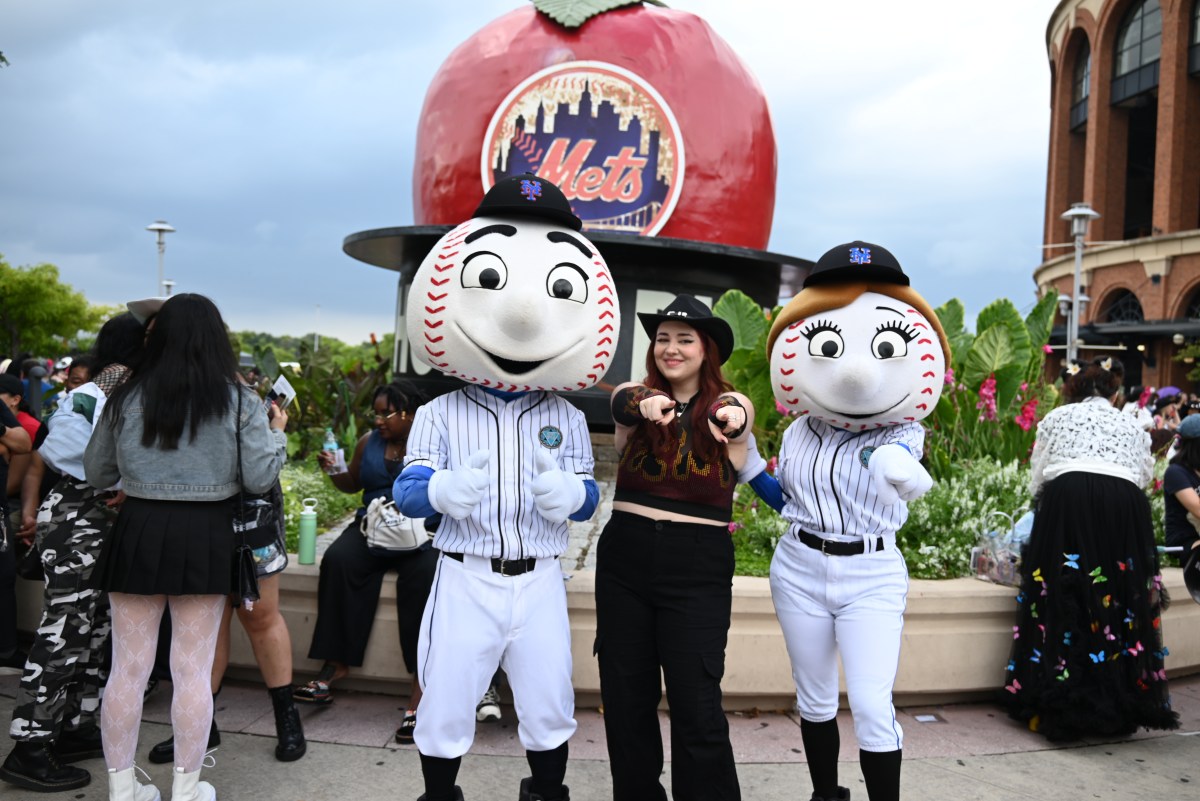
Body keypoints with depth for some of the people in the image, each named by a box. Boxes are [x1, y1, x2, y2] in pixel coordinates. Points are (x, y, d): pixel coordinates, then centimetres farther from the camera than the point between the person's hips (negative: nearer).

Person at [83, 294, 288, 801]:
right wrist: (276, 433, 12)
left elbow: (96, 474, 11)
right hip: (205, 534, -1)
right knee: (193, 672, 7)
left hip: (140, 531, 2)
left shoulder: (127, 398, 2)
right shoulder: (239, 401, -3)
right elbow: (258, 479, -5)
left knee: (128, 668, 11)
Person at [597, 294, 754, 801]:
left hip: (697, 568, -2)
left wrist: (729, 417, -50)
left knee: (697, 705, -4)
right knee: (624, 700, 10)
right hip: (623, 560, 3)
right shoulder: (635, 397, 2)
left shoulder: (731, 405, -2)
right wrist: (647, 405, -46)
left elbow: (731, 416, -26)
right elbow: (623, 404, -22)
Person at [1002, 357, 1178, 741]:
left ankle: (1056, 709, 3)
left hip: (1067, 499, -2)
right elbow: (1143, 478, 22)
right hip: (1125, 504, 2)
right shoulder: (1133, 427, 26)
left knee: (1062, 604, 1)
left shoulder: (1056, 418, 21)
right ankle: (1118, 711, 13)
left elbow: (1035, 481, 18)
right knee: (1122, 603, 7)